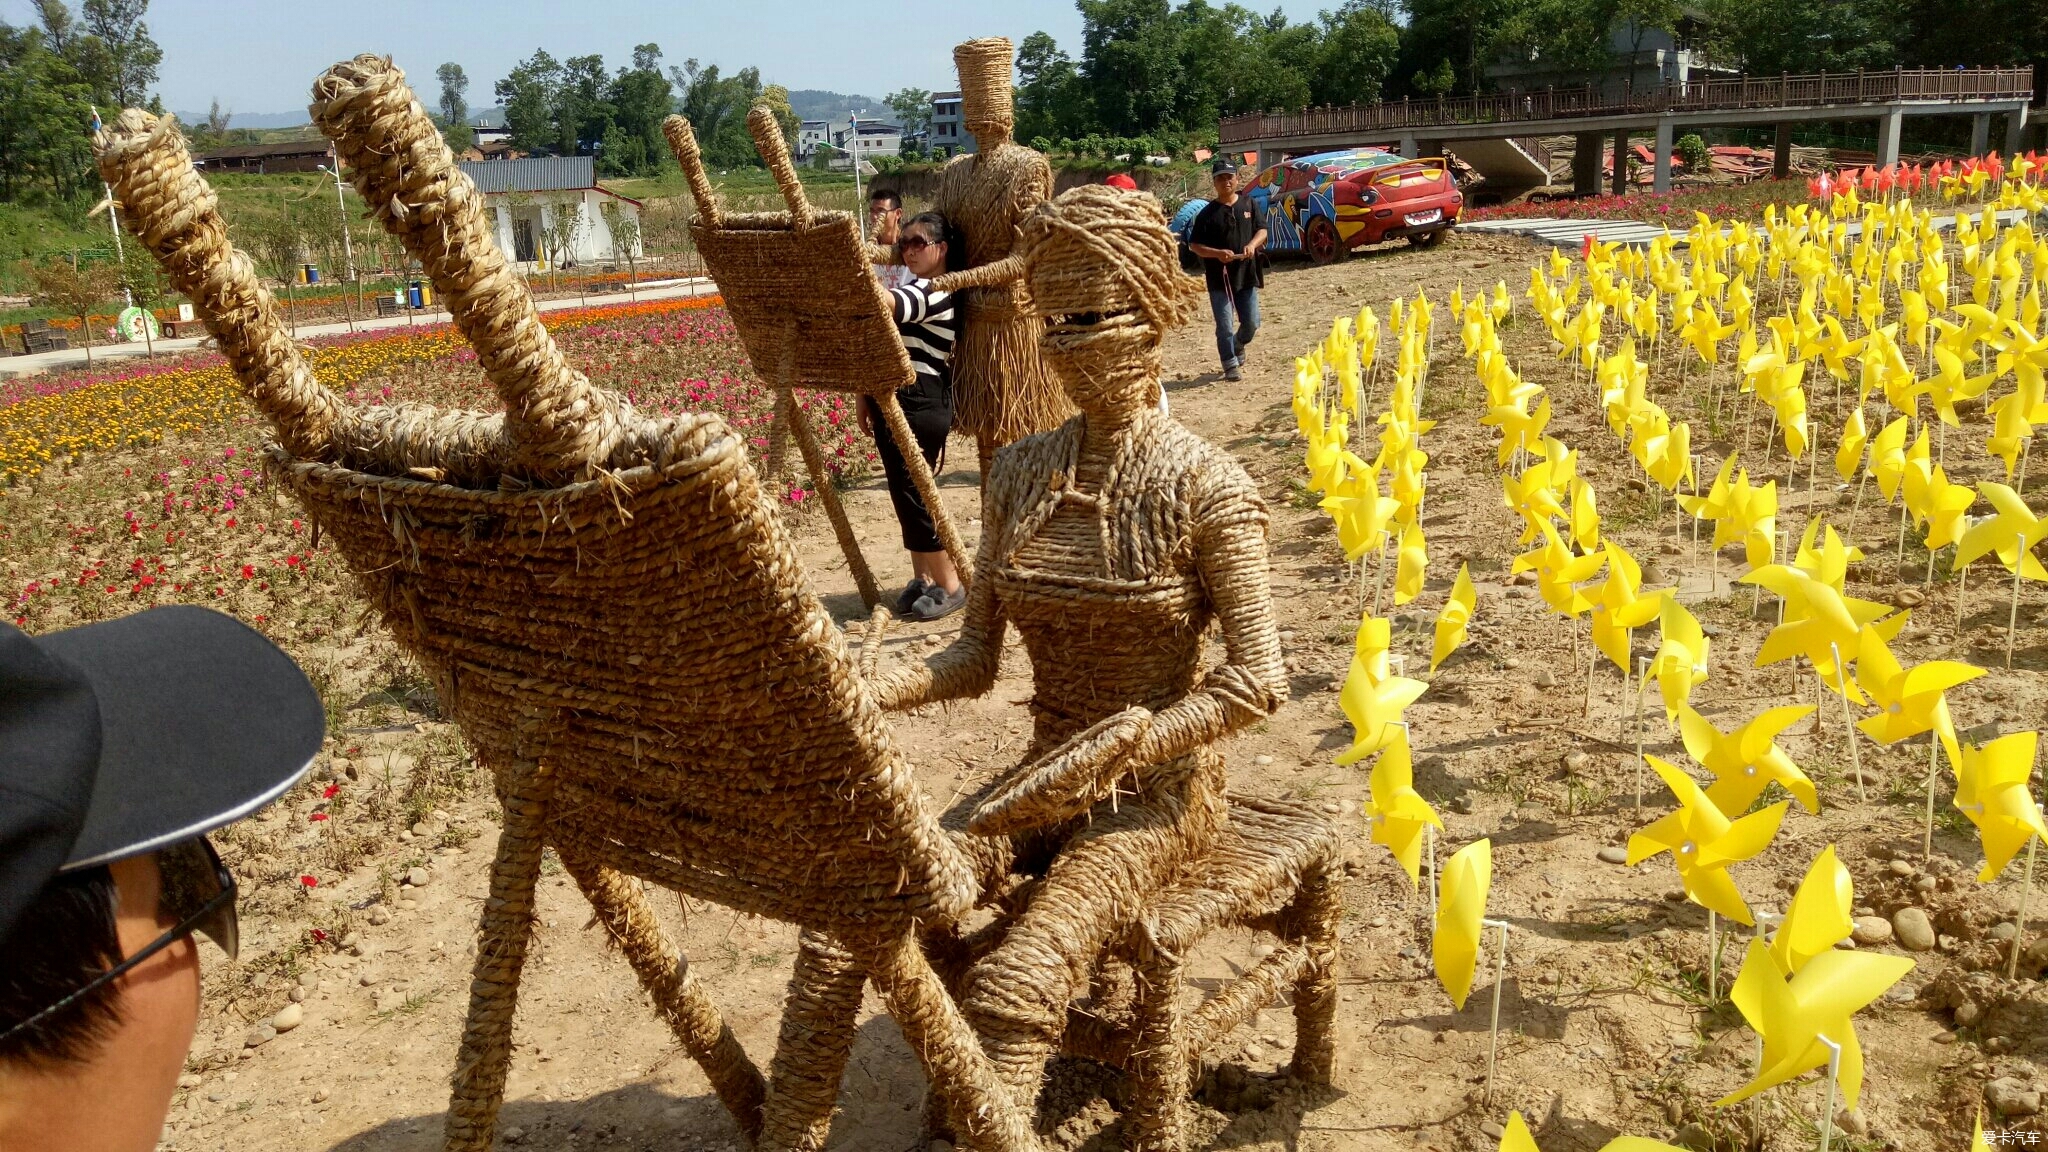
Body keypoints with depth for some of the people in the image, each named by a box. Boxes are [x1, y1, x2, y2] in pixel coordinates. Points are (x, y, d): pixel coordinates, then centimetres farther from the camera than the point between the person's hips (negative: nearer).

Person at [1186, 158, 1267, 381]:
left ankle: (1237, 348, 37)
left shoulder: (1249, 204, 6)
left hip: (1247, 275, 3)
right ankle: (1231, 365, 12)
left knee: (1251, 323, 8)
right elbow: (1193, 245, -3)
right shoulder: (1207, 213, -3)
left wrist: (1252, 244, -14)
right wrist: (1217, 253, -20)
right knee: (1225, 327, -2)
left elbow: (1262, 230, 8)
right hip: (1219, 279, -3)